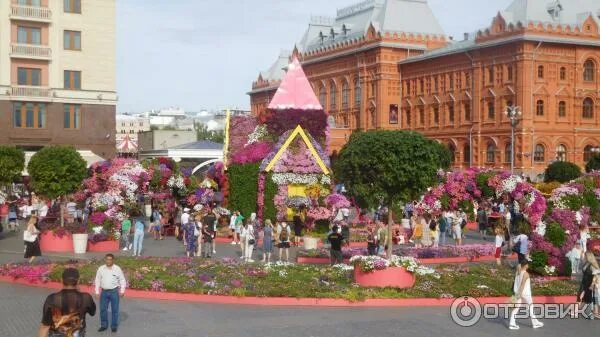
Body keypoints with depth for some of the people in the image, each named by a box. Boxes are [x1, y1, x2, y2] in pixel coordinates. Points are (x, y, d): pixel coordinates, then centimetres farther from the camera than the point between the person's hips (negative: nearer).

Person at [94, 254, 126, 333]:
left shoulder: (117, 269, -6)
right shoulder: (101, 269, -2)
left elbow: (122, 280, 0)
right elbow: (97, 281, 5)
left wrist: (122, 291, -6)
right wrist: (97, 292, 2)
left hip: (114, 291, -2)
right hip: (104, 291, 2)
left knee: (114, 309, 5)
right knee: (103, 309, 8)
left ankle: (114, 326, 16)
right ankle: (104, 325, 22)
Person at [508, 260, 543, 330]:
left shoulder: (517, 273, 6)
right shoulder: (525, 274, -17)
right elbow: (522, 284, -22)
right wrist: (520, 293, -24)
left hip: (518, 292, 7)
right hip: (525, 293, -7)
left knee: (516, 307, 5)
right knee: (530, 307, 9)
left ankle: (512, 324, -2)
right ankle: (535, 323, 20)